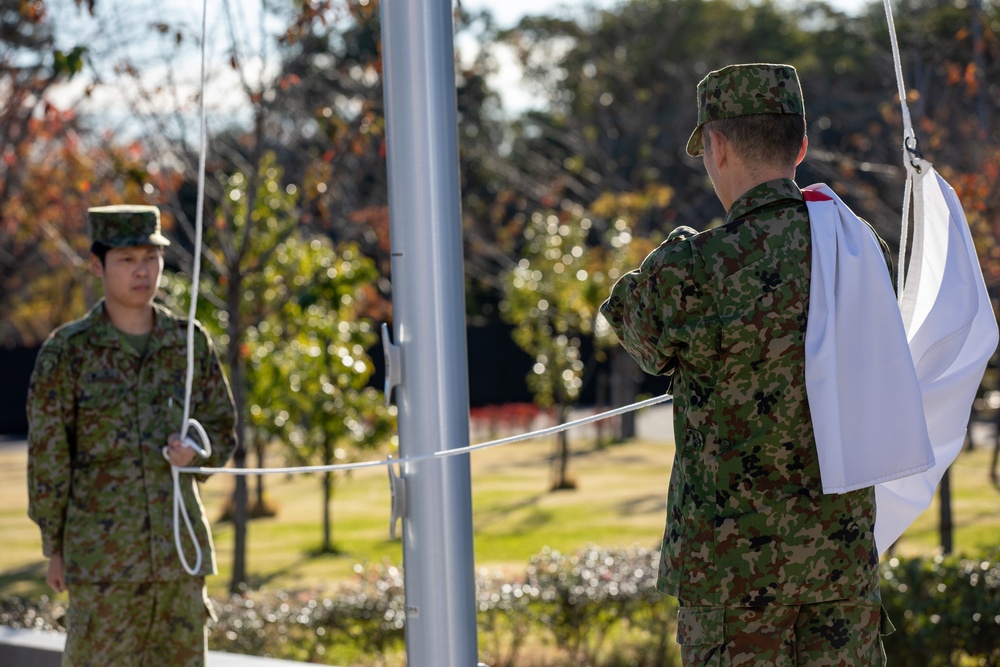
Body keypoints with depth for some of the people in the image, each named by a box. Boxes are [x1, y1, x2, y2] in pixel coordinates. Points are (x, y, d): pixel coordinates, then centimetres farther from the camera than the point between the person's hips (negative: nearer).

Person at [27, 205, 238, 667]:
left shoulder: (190, 343, 5)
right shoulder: (66, 352, -5)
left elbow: (222, 433, 13)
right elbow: (47, 459, -1)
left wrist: (194, 452, -10)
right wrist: (54, 550, 0)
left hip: (181, 553, 4)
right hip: (102, 559, -4)